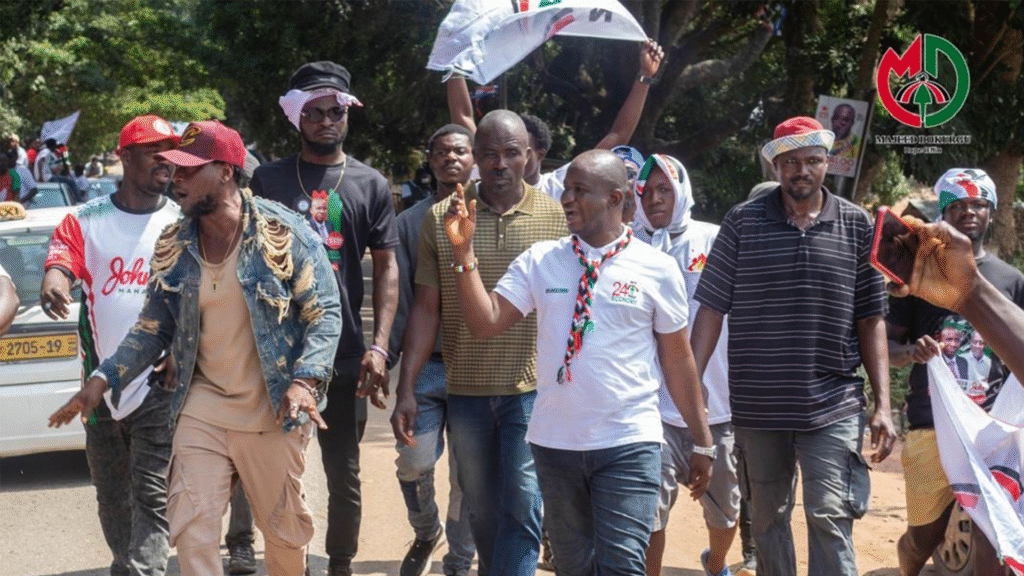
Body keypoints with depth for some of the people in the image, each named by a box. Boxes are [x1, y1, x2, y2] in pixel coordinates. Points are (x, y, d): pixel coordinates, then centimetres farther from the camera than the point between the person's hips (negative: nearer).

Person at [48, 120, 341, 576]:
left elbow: (324, 313, -9)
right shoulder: (173, 246, 3)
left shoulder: (283, 233, -11)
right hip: (203, 407, 3)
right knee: (191, 526, -6)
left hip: (272, 412, -3)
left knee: (284, 529, 9)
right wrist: (103, 379, -2)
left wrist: (304, 381, -24)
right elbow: (154, 328, 10)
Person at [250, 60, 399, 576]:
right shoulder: (268, 179, 5)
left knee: (345, 476, 8)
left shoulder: (370, 185, 5)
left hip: (345, 356, 0)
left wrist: (379, 347, -7)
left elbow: (386, 268, 3)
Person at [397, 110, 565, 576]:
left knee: (522, 506, -9)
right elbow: (426, 308, 4)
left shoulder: (558, 218, -1)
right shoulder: (441, 219, 2)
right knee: (482, 512, 13)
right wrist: (406, 390, 0)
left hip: (532, 390, -2)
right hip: (466, 391, 2)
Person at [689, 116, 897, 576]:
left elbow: (870, 319, 4)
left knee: (830, 518, -9)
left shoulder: (856, 225, 2)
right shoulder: (743, 222, -1)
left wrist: (883, 404, -1)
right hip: (757, 407, 1)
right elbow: (712, 307, 0)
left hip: (833, 406, -1)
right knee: (767, 520, 14)